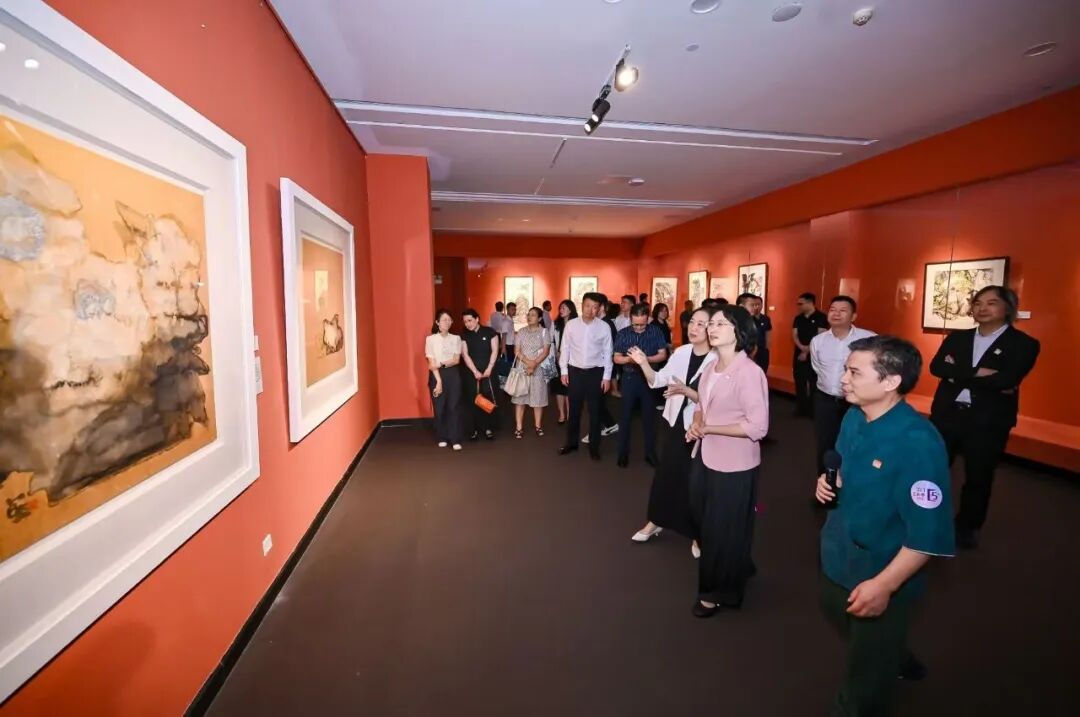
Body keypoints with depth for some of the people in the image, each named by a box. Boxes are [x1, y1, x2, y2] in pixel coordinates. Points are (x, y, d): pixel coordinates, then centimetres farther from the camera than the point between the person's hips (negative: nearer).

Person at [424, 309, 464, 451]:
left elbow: (456, 360, -2)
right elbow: (432, 363, -7)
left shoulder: (456, 338, 4)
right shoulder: (431, 339, -2)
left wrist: (441, 364, -15)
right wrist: (439, 381, -13)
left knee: (454, 406, 1)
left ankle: (455, 439, 6)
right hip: (437, 375, -1)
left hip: (453, 374, 1)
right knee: (439, 407, 5)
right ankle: (442, 438, 19)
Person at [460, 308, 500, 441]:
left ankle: (488, 428, 10)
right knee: (472, 400, 1)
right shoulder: (464, 336, 4)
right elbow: (465, 355, -3)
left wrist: (489, 369, -10)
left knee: (489, 399, -1)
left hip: (488, 372, -1)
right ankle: (473, 430, 8)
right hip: (470, 373, 1)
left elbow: (494, 351, -2)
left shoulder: (489, 332, 1)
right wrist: (475, 371, -13)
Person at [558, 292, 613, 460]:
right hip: (575, 371, 1)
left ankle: (594, 446, 22)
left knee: (594, 411, 9)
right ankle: (571, 442, 27)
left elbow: (607, 353, -1)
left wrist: (607, 376, -3)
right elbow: (565, 349, 2)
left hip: (595, 372, -1)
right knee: (574, 409, 12)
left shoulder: (604, 327, -5)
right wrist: (563, 371, 0)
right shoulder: (571, 325, -3)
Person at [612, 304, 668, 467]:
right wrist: (629, 358, -23)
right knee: (626, 416, 8)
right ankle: (623, 452, 20)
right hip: (629, 378, 1)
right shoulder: (622, 334, -3)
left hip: (649, 378, 0)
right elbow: (616, 358, -2)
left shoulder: (656, 331, -5)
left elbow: (663, 354, -6)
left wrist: (646, 359, -24)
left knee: (649, 416, 10)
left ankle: (650, 453, 24)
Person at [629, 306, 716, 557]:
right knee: (665, 473, 16)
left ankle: (698, 534, 32)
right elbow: (658, 380, 1)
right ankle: (655, 522, 36)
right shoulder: (681, 352, -1)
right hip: (678, 423, 5)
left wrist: (687, 391, -31)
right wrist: (644, 364, -13)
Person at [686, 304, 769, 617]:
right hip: (704, 458, 8)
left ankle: (721, 592, 36)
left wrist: (709, 428, -20)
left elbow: (758, 427, -24)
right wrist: (696, 423, -7)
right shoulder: (711, 368, 3)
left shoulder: (749, 372, -21)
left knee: (724, 532, 12)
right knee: (705, 525, 23)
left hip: (733, 466, -8)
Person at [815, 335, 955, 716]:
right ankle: (897, 659, 61)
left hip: (880, 574, -7)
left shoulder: (918, 442, -30)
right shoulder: (852, 418, -6)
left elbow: (929, 534, -28)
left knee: (864, 683, 16)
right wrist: (828, 480, -7)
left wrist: (885, 585, -28)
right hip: (837, 556, 7)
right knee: (848, 629, 34)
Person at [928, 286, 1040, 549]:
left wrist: (959, 374, -15)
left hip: (988, 422, -2)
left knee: (978, 478, 11)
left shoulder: (1023, 344, -3)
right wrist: (976, 375, -20)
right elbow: (936, 367, -9)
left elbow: (1007, 380, -19)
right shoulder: (956, 338, 7)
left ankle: (967, 527, 31)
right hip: (947, 414, 3)